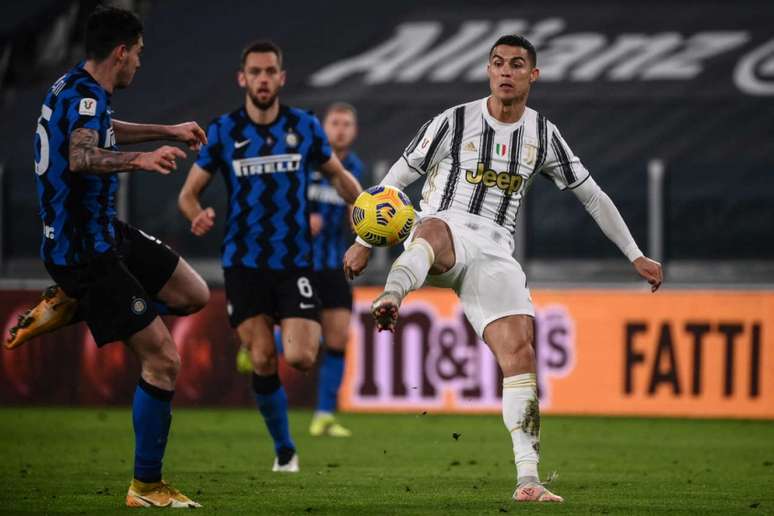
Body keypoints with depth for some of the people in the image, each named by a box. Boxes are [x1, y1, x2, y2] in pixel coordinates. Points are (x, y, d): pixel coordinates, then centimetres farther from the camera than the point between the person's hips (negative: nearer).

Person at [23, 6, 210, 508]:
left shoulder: (78, 88, 10)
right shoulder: (84, 96, -21)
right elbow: (81, 156, -42)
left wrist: (168, 131, 40)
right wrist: (139, 160, -55)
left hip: (106, 233, 10)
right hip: (84, 253, -10)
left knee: (195, 294, 16)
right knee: (163, 359, -9)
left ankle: (63, 304, 17)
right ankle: (146, 487, 1)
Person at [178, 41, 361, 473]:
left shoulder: (305, 127, 1)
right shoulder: (222, 132, 0)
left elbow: (339, 176, 14)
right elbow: (189, 193, 5)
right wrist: (199, 217, -19)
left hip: (295, 261, 0)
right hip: (244, 262, 0)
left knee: (300, 358, -17)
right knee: (263, 361, -6)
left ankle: (311, 333, 20)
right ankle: (284, 449, 12)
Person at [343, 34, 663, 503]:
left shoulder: (543, 134, 12)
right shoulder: (456, 122, 2)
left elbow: (592, 195, 21)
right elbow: (396, 179, 7)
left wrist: (636, 256, 22)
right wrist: (365, 243, 3)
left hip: (493, 253, 3)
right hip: (443, 236, -3)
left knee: (520, 350, -15)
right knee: (434, 227, -42)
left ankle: (528, 479, -17)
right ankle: (391, 298, -75)